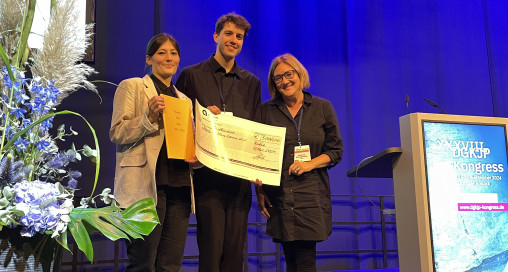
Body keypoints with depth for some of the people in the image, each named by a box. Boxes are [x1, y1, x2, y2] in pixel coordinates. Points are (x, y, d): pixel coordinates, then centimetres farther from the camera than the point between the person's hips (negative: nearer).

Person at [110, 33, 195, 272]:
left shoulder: (184, 99, 23)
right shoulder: (132, 87, 6)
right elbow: (116, 133, -3)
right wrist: (150, 117, -16)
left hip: (179, 185, 6)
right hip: (146, 184, -5)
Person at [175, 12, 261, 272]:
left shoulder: (251, 82, 15)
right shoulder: (191, 75, 6)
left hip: (240, 177, 3)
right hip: (207, 175, -3)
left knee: (235, 249, 5)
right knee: (212, 247, -6)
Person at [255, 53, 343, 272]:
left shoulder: (323, 108, 9)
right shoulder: (266, 110, 9)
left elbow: (336, 151, 9)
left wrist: (309, 164, -8)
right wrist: (259, 189, 1)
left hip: (311, 193, -1)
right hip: (278, 194, 1)